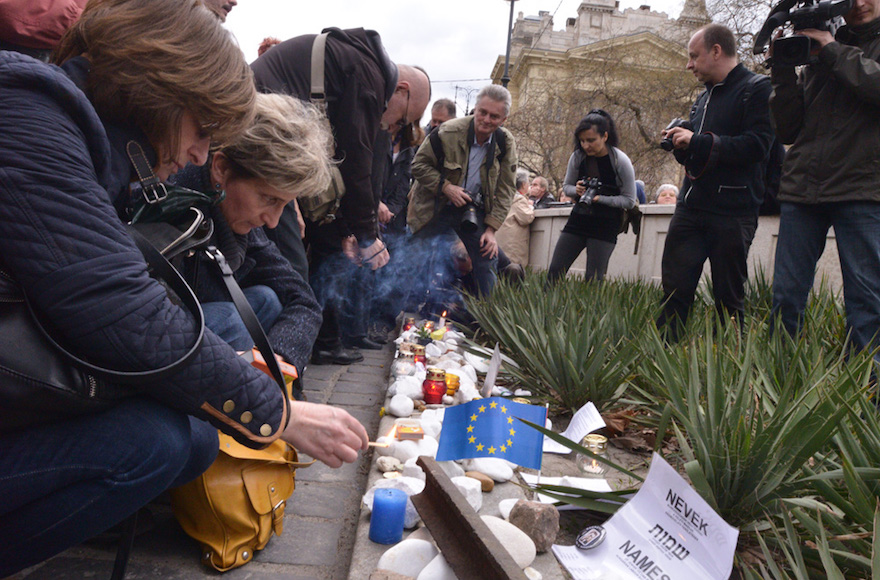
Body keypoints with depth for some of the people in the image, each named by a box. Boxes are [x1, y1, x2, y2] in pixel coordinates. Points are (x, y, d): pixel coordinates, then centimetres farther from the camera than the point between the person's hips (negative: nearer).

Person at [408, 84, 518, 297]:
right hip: (436, 208, -3)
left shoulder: (505, 143, -6)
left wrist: (491, 228, -7)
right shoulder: (448, 132, -17)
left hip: (473, 210, 3)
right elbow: (419, 164, -8)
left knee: (487, 258, -2)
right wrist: (446, 187, -22)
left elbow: (505, 188, 0)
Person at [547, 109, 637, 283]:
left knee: (593, 279, -6)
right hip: (579, 218, 4)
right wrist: (577, 190, -13)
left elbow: (629, 200, -8)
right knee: (554, 271, -2)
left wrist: (599, 198, -22)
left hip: (606, 225, -4)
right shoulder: (577, 157, -3)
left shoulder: (621, 161, -13)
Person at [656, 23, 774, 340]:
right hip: (691, 207, 7)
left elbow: (756, 145, -17)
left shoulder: (757, 88, -3)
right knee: (674, 289, 3)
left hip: (732, 214, -7)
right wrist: (680, 144, 6)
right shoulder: (704, 97, 21)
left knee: (729, 299, 2)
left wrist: (698, 141, -17)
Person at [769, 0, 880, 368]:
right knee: (786, 295, 1)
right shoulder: (819, 54, 19)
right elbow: (788, 130, 13)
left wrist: (834, 50, -4)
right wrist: (783, 70, 3)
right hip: (802, 187, 3)